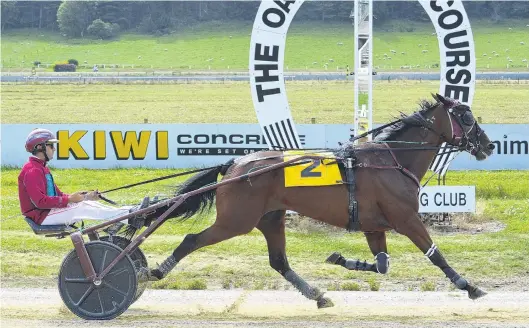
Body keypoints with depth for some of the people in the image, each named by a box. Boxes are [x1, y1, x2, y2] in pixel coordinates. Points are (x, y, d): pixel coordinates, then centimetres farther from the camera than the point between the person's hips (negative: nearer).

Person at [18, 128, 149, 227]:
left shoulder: (41, 168, 19)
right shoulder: (32, 171, -15)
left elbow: (57, 195, 17)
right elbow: (40, 201, -25)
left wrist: (86, 197, 4)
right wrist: (69, 199, -19)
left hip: (50, 210, 10)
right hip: (42, 216, -10)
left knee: (88, 204, -2)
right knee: (82, 208, -17)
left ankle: (129, 212, -10)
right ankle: (128, 215, -18)